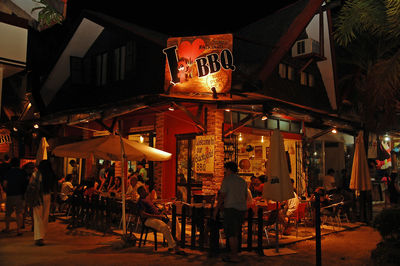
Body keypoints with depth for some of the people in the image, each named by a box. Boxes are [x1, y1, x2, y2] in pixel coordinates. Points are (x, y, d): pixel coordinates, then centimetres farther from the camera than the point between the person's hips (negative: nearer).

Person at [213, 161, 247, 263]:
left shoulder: (227, 180, -6)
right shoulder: (243, 181, 15)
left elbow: (222, 196, -9)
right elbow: (245, 197, 17)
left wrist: (216, 210, -3)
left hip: (231, 208, -7)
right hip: (242, 209, 7)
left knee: (230, 233, -3)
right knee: (235, 233, 14)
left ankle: (234, 256, -3)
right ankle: (233, 254, 19)